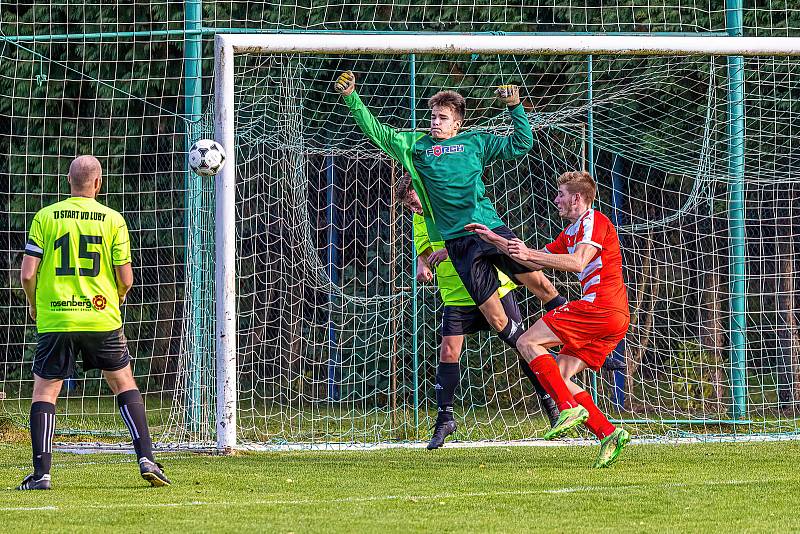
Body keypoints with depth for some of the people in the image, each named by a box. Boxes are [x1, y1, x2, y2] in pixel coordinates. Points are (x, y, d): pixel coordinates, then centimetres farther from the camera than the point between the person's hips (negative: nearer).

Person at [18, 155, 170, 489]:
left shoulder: (45, 217, -1)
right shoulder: (113, 220, -1)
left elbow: (27, 274, -4)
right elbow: (126, 279, -2)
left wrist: (34, 304, 15)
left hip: (55, 320, 0)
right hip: (102, 319, 1)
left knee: (44, 392, 7)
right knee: (124, 384, 17)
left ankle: (41, 473, -3)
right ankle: (146, 459, 8)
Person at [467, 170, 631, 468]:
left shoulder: (593, 221, -4)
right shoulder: (571, 232, 26)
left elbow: (577, 263, -22)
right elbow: (537, 262, 35)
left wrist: (529, 253, -23)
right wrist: (495, 239, 31)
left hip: (601, 307, -10)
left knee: (527, 342, -9)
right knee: (557, 377, 4)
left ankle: (570, 408, -20)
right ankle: (608, 434, -8)